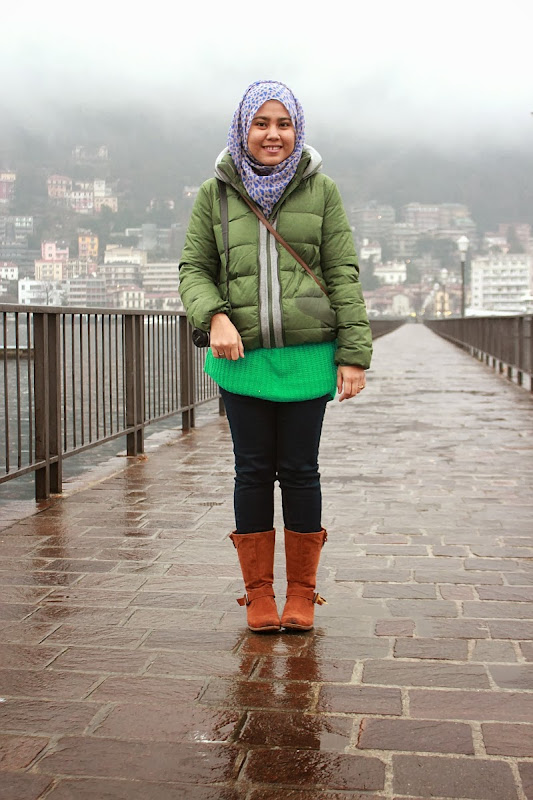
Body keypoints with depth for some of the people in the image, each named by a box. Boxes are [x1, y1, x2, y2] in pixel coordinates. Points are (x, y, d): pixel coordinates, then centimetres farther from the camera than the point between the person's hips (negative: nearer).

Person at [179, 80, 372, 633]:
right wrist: (215, 316, -12)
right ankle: (258, 593, 18)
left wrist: (353, 355, -2)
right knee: (253, 471, 6)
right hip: (242, 358, 1)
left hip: (308, 356, 0)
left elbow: (343, 275, 4)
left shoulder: (321, 190, 6)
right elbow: (193, 269, 9)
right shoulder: (215, 194, 8)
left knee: (300, 470, 5)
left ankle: (302, 593, 18)